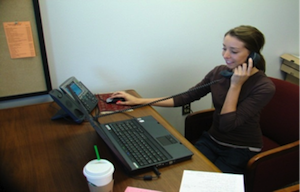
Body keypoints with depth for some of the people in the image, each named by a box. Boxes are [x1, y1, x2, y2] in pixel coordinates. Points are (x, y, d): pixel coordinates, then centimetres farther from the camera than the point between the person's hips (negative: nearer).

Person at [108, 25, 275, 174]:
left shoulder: (264, 87, -18)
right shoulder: (219, 72, -3)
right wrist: (139, 101, -2)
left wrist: (235, 85, -23)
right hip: (212, 141, 4)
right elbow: (185, 98, 0)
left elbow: (227, 124, -21)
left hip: (241, 152, -4)